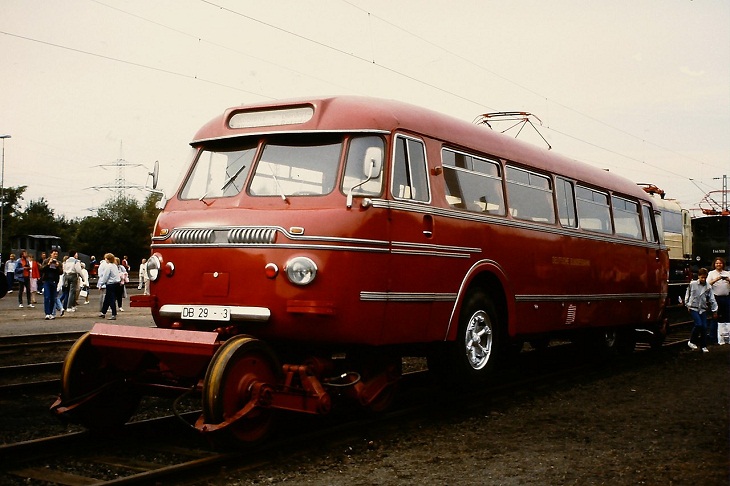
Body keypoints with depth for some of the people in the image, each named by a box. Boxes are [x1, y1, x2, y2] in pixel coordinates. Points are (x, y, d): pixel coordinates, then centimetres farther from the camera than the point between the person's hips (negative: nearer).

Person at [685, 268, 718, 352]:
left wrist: (715, 310, 2)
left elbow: (712, 299, 2)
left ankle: (703, 346, 11)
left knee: (704, 327, -1)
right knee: (698, 324, -17)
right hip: (693, 308, -3)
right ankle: (691, 341, -1)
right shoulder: (692, 284, -5)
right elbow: (687, 295, 7)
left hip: (703, 309, 3)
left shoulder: (708, 287, -1)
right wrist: (688, 305, 5)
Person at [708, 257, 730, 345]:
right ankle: (713, 336, 6)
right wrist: (716, 279, -19)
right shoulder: (711, 273, 5)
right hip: (716, 297, -3)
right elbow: (708, 284, -7)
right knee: (715, 317, 1)